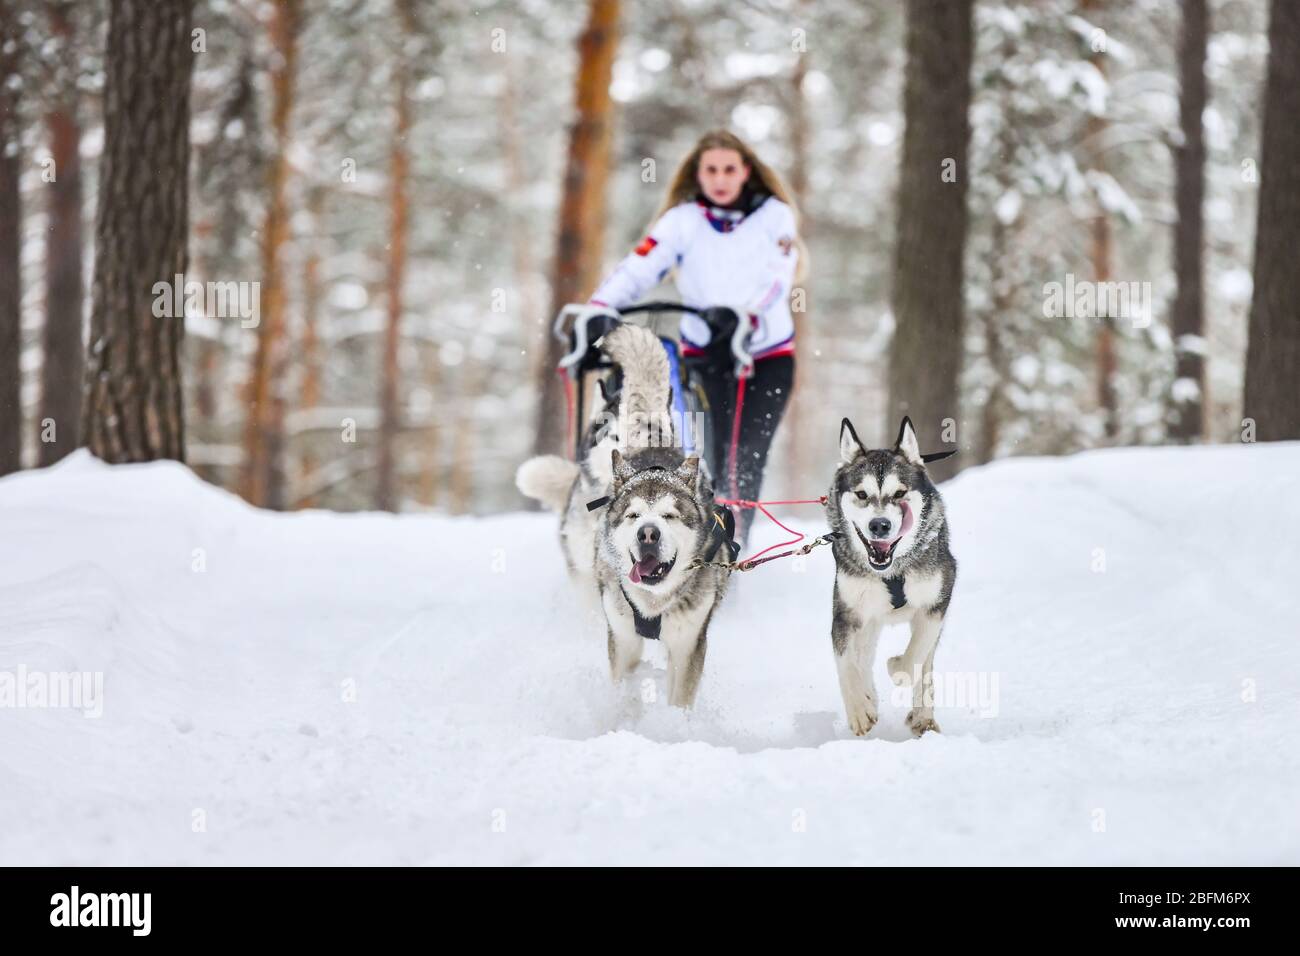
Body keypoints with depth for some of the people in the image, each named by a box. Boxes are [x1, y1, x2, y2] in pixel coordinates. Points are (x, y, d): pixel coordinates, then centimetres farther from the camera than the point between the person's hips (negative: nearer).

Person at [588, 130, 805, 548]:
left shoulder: (775, 216, 2)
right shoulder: (683, 220, 2)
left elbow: (777, 279, -12)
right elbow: (637, 270, -9)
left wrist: (743, 314, -32)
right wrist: (597, 308, -27)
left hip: (768, 356, 0)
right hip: (706, 356, 0)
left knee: (747, 460, -10)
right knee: (716, 459, -15)